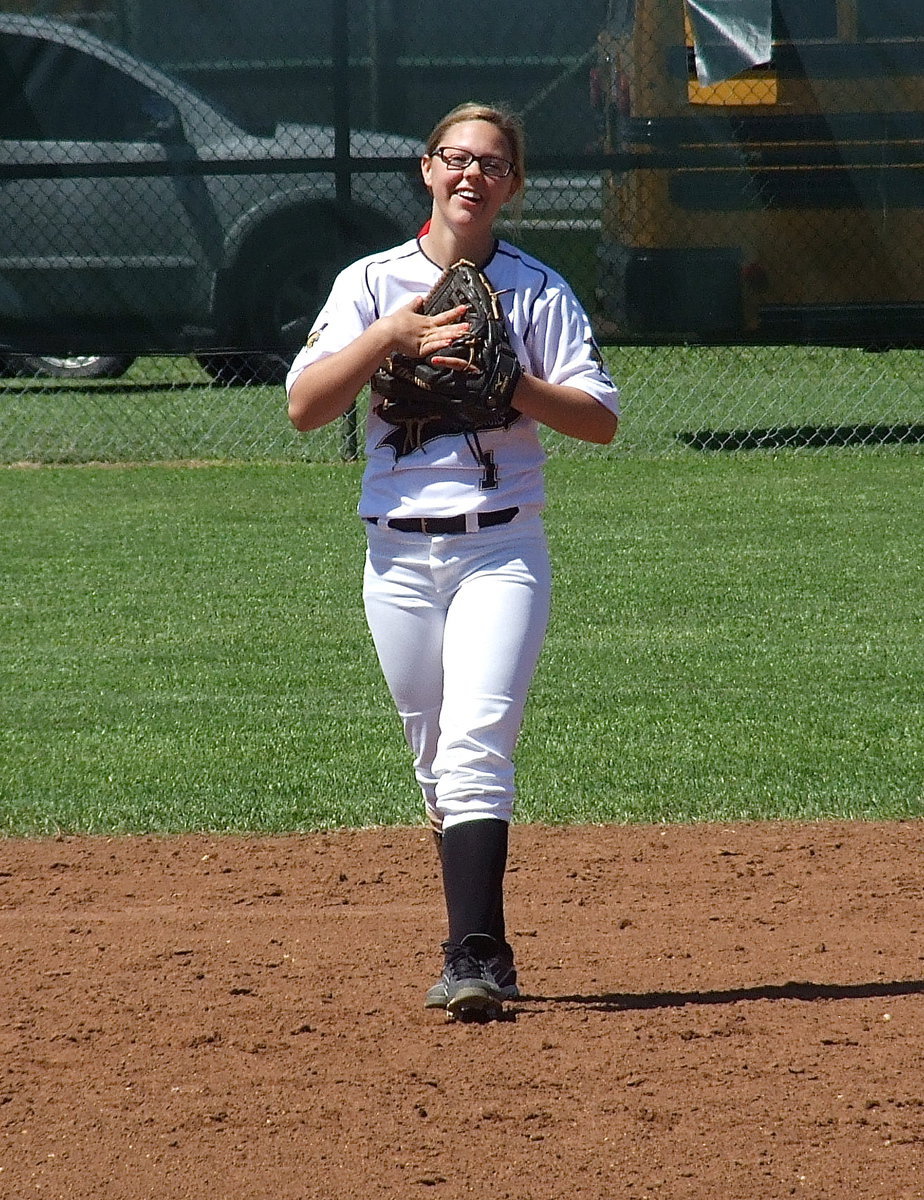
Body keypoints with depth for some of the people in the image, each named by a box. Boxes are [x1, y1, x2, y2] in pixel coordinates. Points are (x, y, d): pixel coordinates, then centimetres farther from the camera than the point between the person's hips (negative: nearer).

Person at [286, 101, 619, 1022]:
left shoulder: (537, 291, 4)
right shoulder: (372, 283, 6)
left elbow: (600, 419, -4)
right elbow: (304, 405, -5)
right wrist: (390, 336, -15)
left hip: (502, 547, -3)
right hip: (398, 555, 3)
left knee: (475, 744, -18)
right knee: (437, 763, 8)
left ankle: (473, 958, -25)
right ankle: (483, 948, 21)